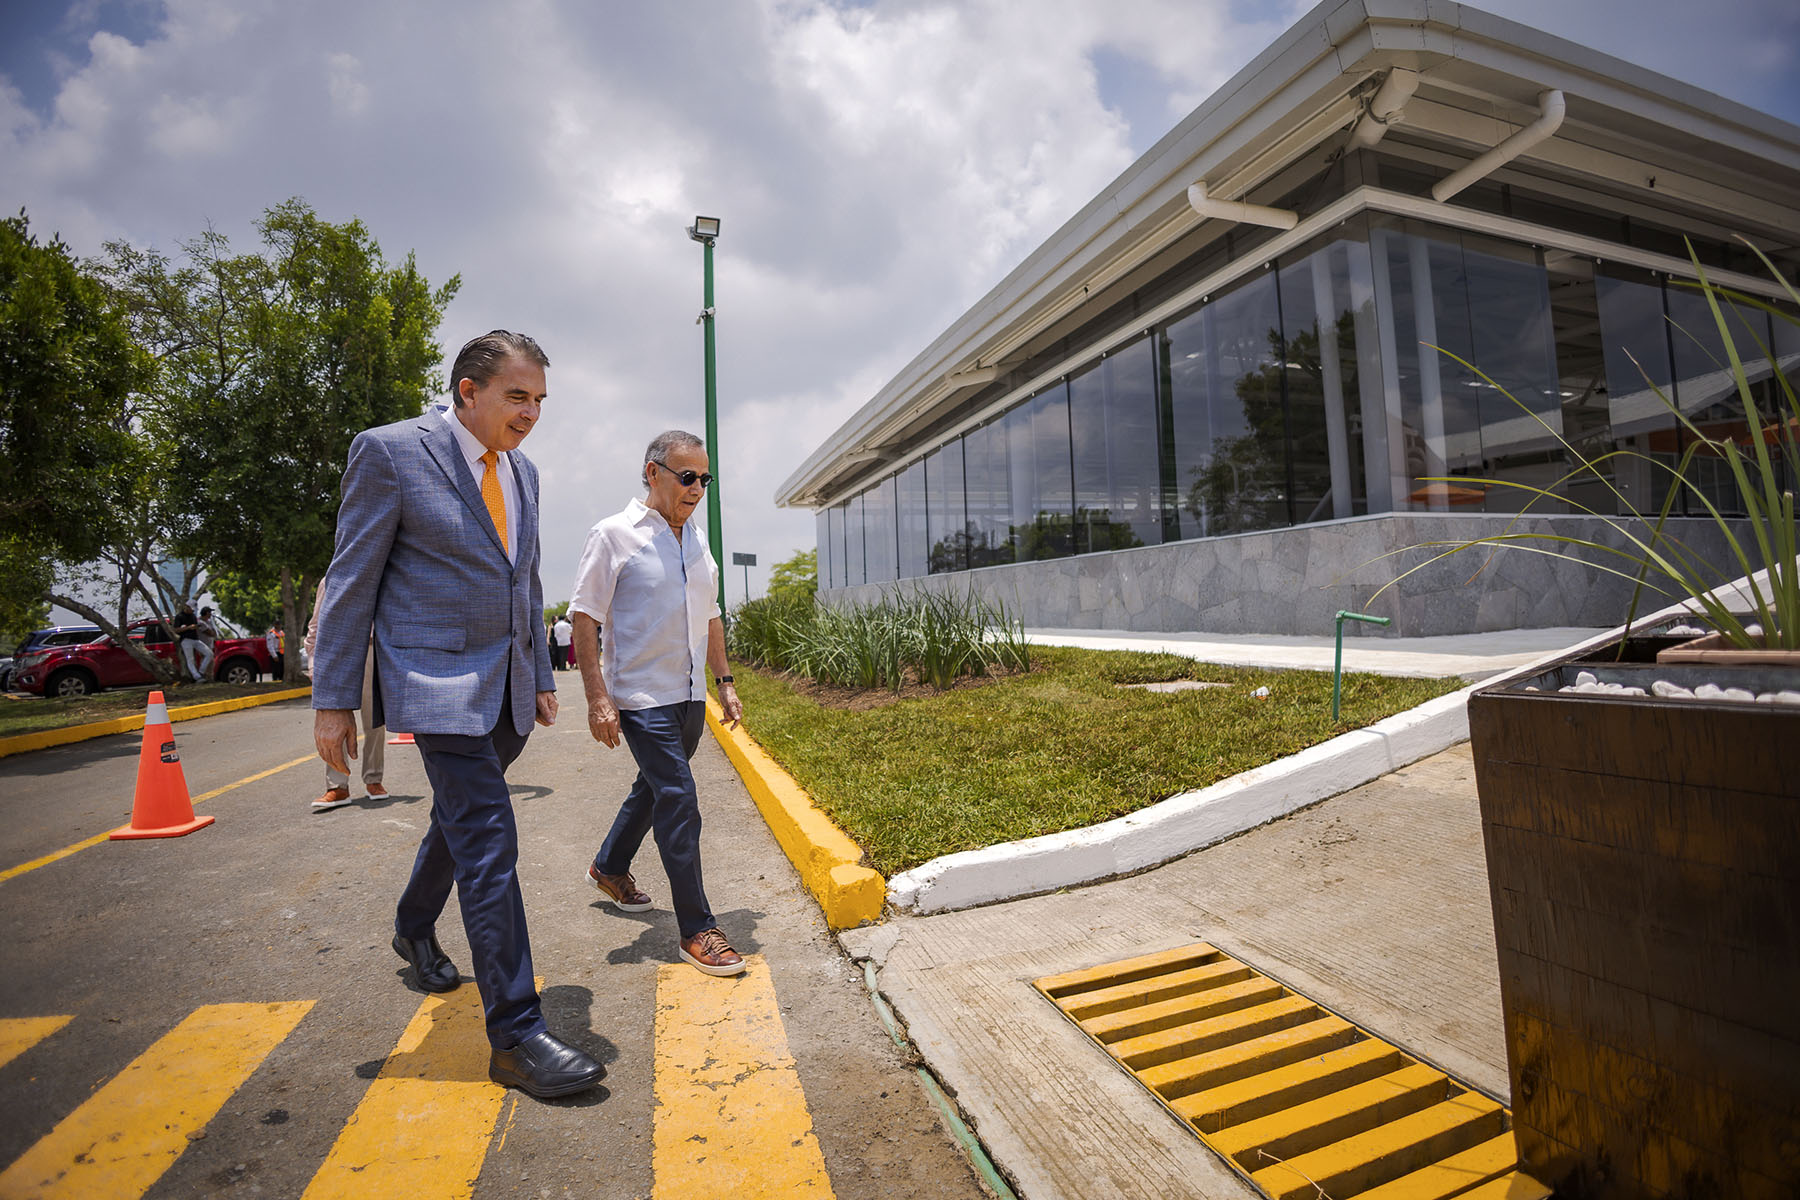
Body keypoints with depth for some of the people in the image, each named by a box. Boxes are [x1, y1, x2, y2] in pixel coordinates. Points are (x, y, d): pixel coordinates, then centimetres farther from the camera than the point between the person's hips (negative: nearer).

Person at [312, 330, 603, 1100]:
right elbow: (351, 580, -7)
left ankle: (414, 931, 49)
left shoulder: (521, 471, 12)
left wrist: (542, 676, 17)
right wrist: (333, 700, -8)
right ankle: (516, 1034, -1)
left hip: (507, 687, 7)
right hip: (438, 679, -7)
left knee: (460, 820, 22)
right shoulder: (390, 451, -8)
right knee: (487, 841, -10)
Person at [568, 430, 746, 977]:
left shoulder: (697, 541, 12)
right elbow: (584, 616, -11)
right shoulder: (615, 535, -9)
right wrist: (598, 698, -17)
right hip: (642, 697, -7)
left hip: (690, 695, 7)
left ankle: (609, 868, 45)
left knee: (654, 788, 20)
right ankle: (696, 931, 3)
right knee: (679, 800, -9)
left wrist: (725, 681, 15)